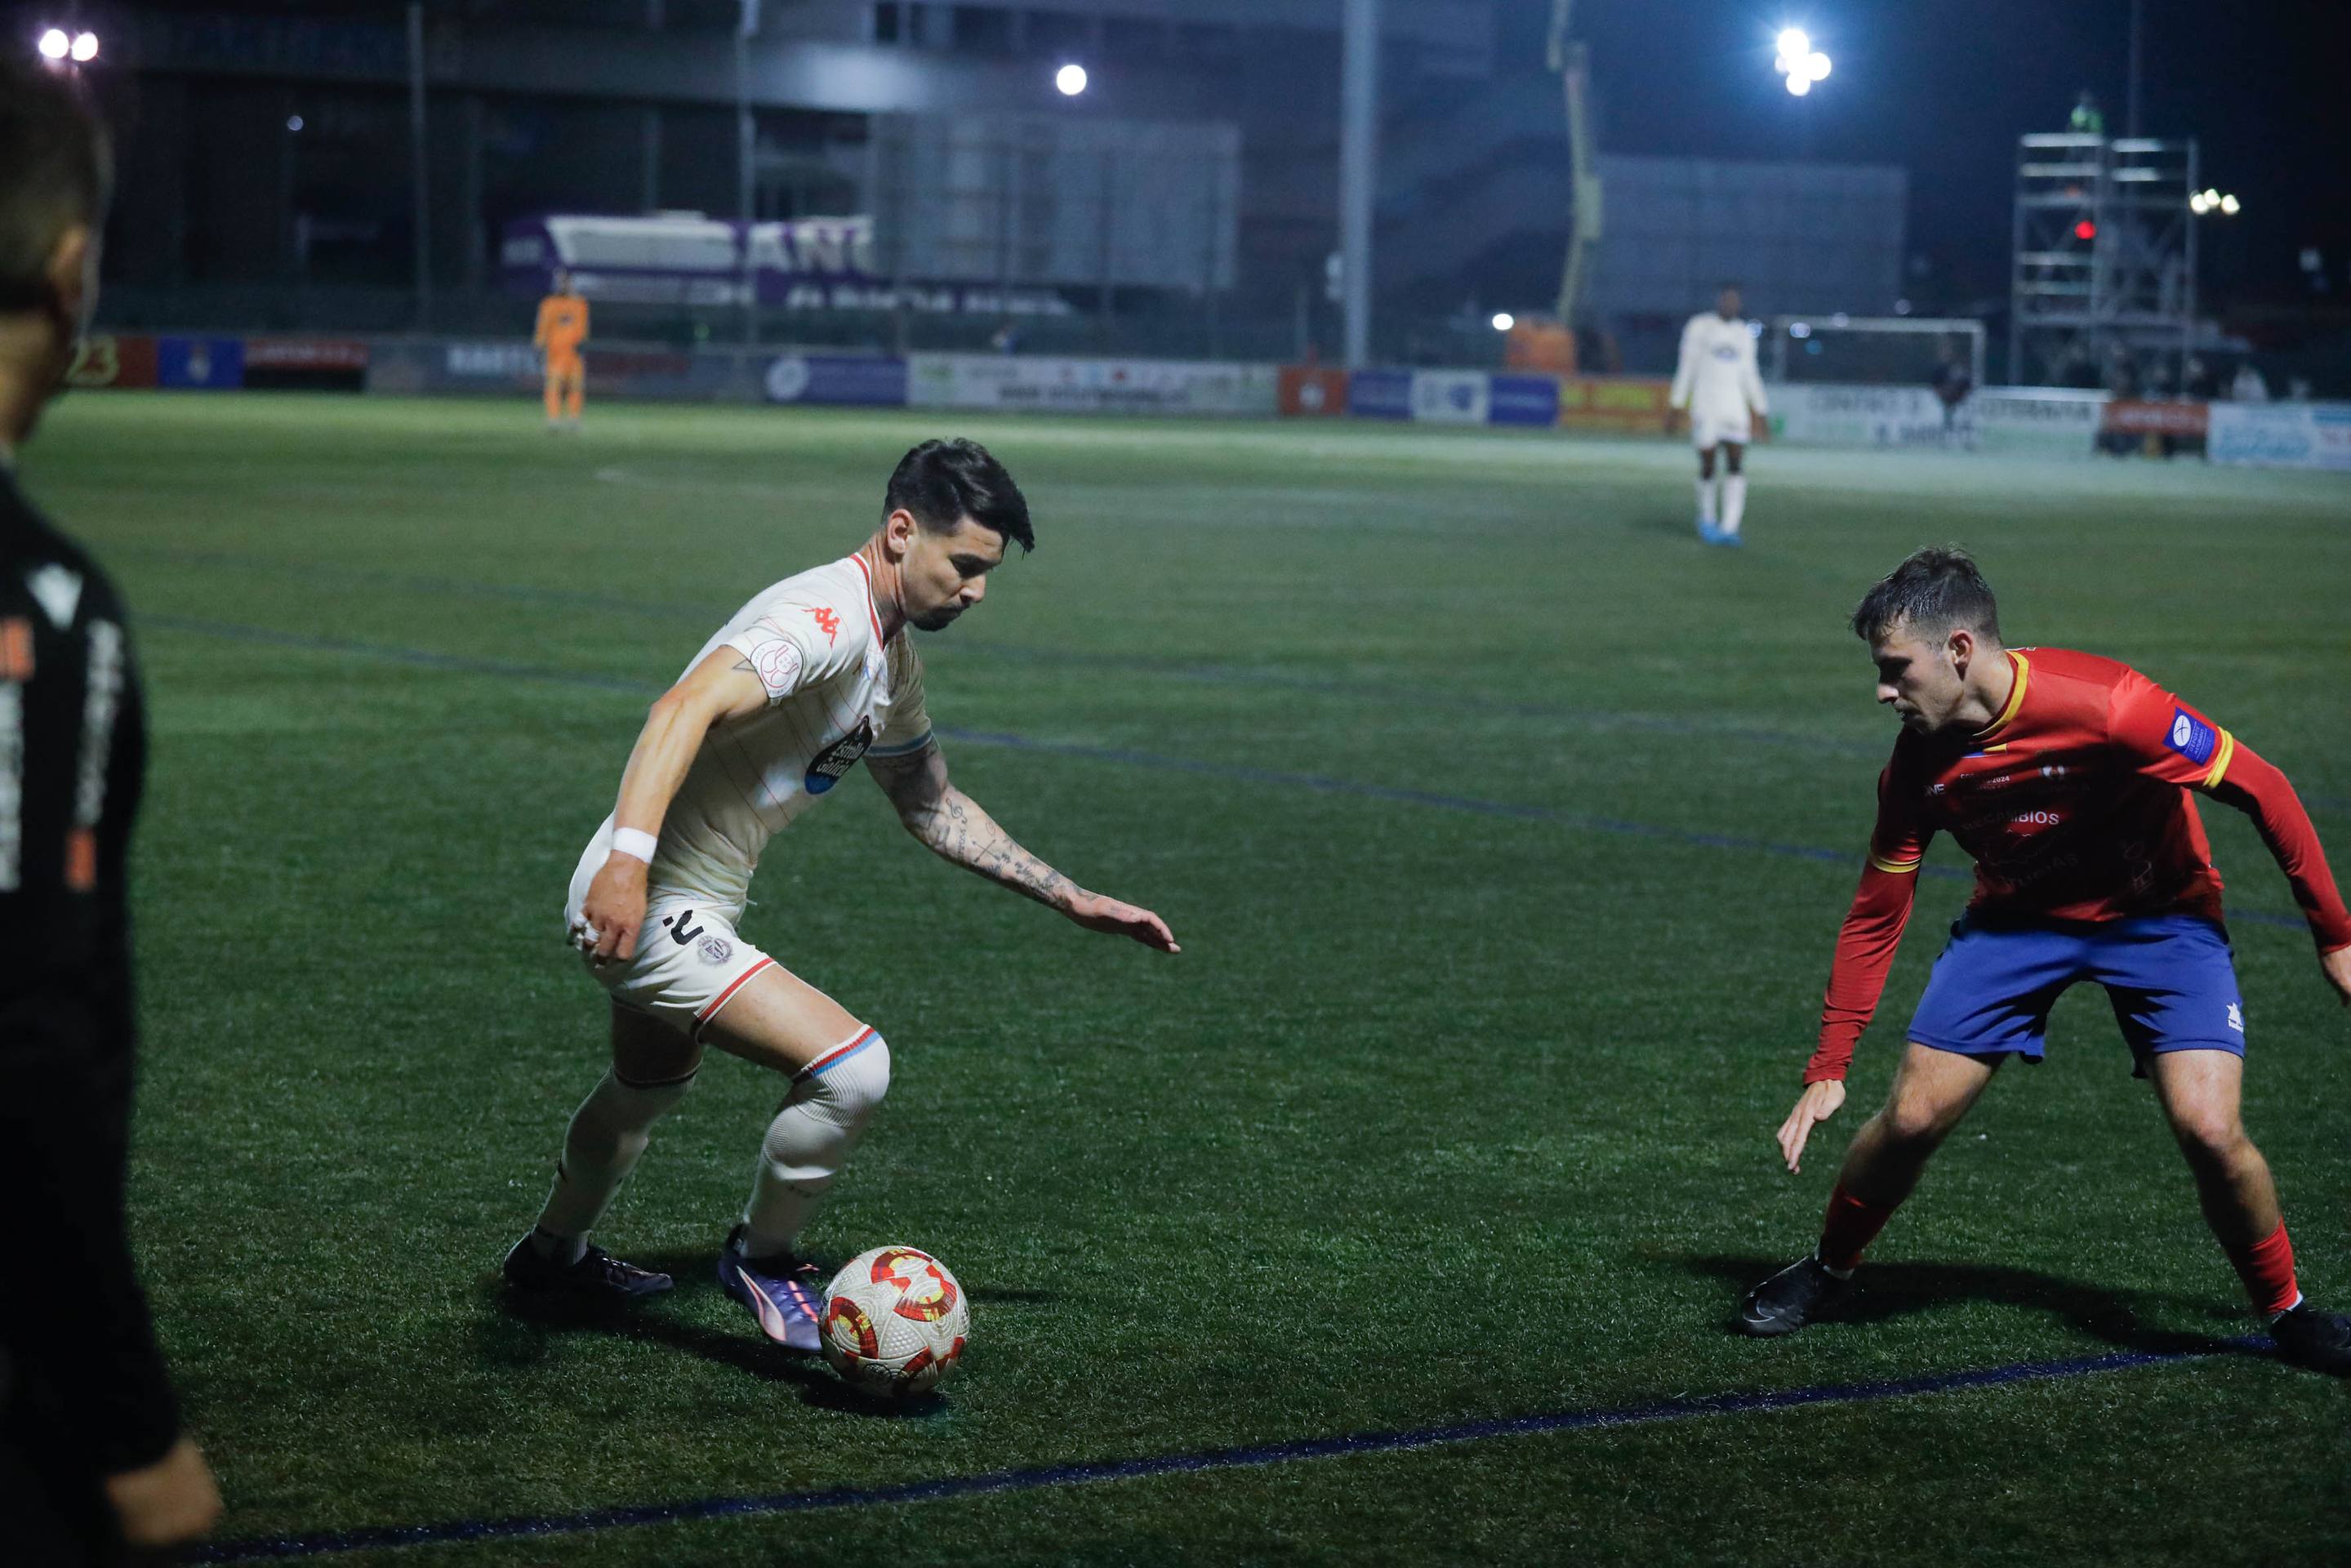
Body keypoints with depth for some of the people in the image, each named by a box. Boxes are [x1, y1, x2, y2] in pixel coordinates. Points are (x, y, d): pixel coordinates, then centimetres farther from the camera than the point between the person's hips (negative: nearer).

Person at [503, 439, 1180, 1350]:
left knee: (650, 1088, 34)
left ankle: (554, 1256, 59)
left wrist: (1072, 900, 21)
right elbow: (685, 709, -38)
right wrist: (628, 856, -51)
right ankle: (763, 1258, 3)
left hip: (677, 911, 11)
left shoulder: (893, 658, 10)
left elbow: (932, 806, 24)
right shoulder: (827, 618, -22)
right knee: (853, 1067, -21)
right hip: (641, 905, -11)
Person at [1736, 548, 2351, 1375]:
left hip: (2159, 915, -3)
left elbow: (2259, 787, -21)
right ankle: (1827, 1273, 21)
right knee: (1912, 1114, -7)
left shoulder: (2104, 704, -32)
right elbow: (1875, 917, -3)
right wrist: (1828, 1071, -6)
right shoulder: (1916, 767, -15)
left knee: (2209, 1129, -20)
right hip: (2016, 919, 3)